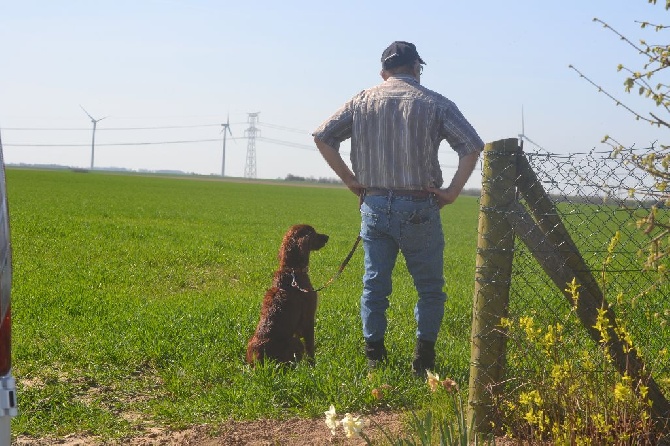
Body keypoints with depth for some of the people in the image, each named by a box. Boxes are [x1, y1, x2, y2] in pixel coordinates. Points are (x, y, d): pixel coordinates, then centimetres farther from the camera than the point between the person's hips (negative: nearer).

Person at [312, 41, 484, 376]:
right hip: (418, 209, -2)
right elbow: (472, 146, -10)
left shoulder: (362, 101, 7)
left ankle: (374, 358, 13)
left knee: (374, 285, 11)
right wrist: (452, 191, -4)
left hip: (374, 206, 3)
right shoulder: (434, 104, -1)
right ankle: (423, 361, 7)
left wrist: (351, 180, 7)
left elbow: (322, 137, 5)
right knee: (429, 287, 9)